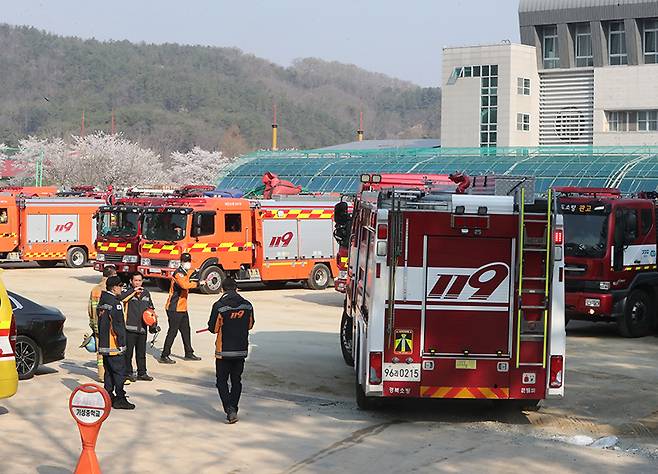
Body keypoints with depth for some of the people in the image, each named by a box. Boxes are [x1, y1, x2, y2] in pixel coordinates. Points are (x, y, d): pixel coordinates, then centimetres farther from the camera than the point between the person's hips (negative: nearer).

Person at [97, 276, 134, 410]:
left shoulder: (102, 302, 13)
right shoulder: (115, 303, -17)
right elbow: (117, 324, -19)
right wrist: (121, 342, -15)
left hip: (103, 344, 10)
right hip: (113, 345, -10)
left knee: (109, 371, 16)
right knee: (119, 371, -5)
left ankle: (108, 396, 19)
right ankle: (120, 399, -4)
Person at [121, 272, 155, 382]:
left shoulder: (146, 293, 14)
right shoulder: (127, 292, -5)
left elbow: (151, 306, 26)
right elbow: (121, 297, -28)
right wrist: (134, 291, -26)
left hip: (142, 328, 6)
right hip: (130, 328, -6)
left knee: (141, 352, 14)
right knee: (128, 352, 0)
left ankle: (142, 373, 22)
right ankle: (128, 373, 10)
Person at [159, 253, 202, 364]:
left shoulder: (186, 272, 13)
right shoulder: (178, 273, -17)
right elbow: (184, 285, -37)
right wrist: (198, 283, -34)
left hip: (182, 308, 10)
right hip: (174, 309, -10)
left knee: (186, 330, 17)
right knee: (172, 331, -6)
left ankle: (189, 353, 28)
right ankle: (164, 356, -1)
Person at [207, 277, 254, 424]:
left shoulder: (219, 306, -14)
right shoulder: (247, 305, -1)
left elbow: (213, 328, -8)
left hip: (224, 351, -4)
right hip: (242, 350, 4)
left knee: (222, 381, 6)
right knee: (236, 381, 15)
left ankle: (230, 410, -10)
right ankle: (233, 410, 20)